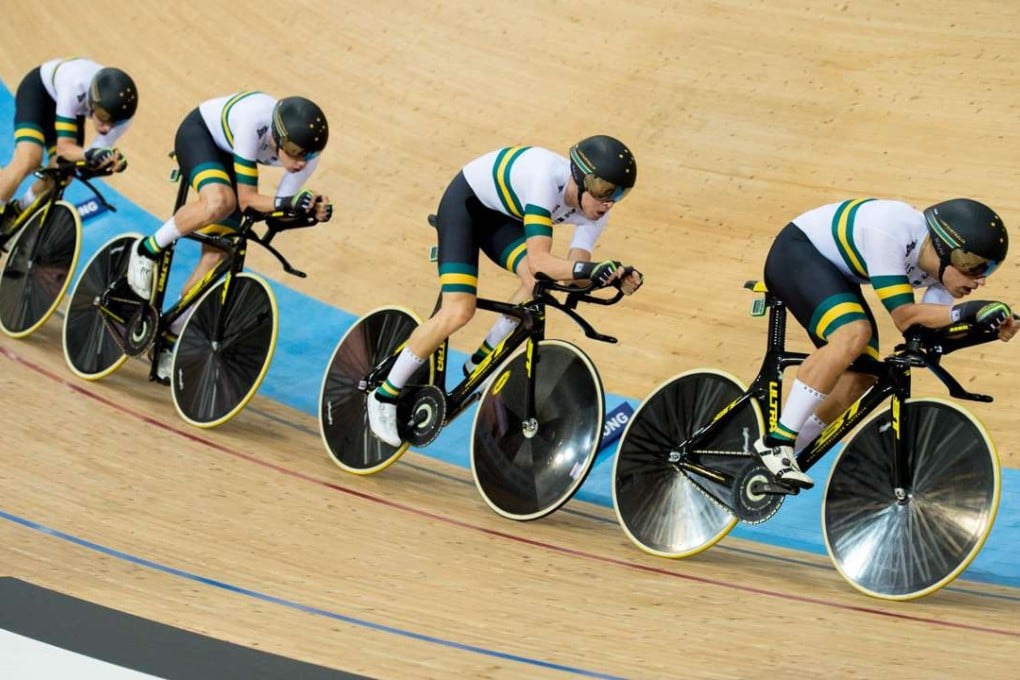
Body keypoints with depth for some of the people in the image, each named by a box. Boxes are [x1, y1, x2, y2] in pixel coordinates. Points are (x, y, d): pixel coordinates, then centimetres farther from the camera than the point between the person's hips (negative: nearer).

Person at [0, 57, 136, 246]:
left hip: (72, 109, 5)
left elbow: (99, 152, -23)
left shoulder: (123, 112, -32)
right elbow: (64, 146, -39)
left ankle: (15, 212, 25)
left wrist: (110, 158, -45)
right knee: (28, 161, -26)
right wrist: (89, 154, -58)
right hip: (38, 89, -4)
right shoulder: (75, 88, -44)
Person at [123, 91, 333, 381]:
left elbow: (280, 205, -15)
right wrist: (285, 202, -51)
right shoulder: (254, 121, -41)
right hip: (199, 132, -5)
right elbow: (246, 198, -35)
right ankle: (148, 249, -13)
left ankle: (172, 339, 12)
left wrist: (311, 209, -34)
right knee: (219, 202, -39)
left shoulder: (307, 151, -26)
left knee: (216, 257, -5)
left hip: (230, 158, 5)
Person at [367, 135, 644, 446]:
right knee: (459, 311, -19)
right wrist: (590, 268, -55)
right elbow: (538, 261, -42)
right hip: (465, 202, -7)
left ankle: (480, 362, 1)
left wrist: (613, 276, -35)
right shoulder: (547, 178, -38)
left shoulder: (595, 209, -16)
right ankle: (385, 395, -4)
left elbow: (575, 266, -17)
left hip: (501, 217, 7)